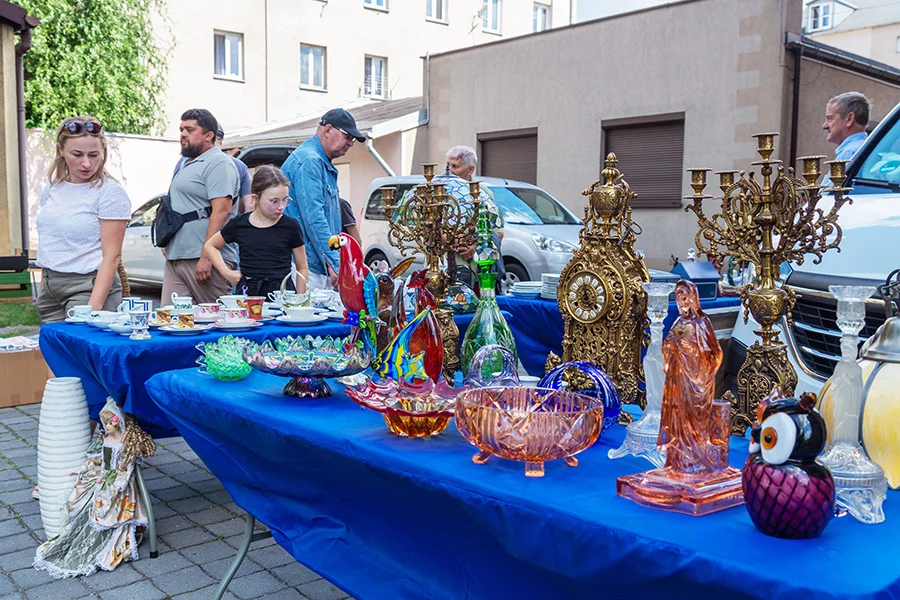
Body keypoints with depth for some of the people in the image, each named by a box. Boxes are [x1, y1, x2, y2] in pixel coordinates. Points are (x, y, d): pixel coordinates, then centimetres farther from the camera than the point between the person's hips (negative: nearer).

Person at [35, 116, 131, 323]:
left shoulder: (111, 193, -10)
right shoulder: (53, 186, 10)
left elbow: (112, 256, -14)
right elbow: (48, 242, 19)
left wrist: (94, 307, -21)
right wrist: (44, 285, 14)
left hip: (88, 287, -6)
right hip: (50, 288, 6)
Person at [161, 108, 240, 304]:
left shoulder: (218, 163, -8)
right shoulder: (186, 164, 23)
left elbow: (221, 211, -19)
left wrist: (206, 257, -24)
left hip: (203, 260, -9)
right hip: (174, 260, 9)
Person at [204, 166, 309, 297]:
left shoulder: (290, 226, 1)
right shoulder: (239, 224, 5)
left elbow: (302, 269, 8)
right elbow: (210, 246, 22)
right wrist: (227, 273, 10)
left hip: (282, 291, -1)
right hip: (247, 291, 1)